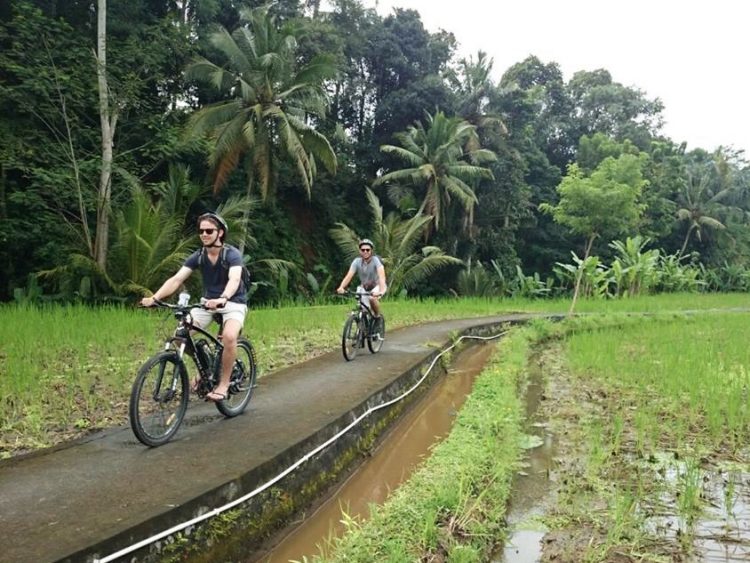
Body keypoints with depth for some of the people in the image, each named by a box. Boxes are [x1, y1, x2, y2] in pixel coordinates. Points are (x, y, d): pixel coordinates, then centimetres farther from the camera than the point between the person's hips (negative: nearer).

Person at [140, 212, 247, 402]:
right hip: (208, 301, 5)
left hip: (233, 302, -5)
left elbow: (234, 279, -37)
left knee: (229, 336, -34)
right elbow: (176, 279, -16)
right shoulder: (197, 256, -5)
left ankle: (224, 383, -14)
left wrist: (222, 298, -58)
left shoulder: (232, 254, -18)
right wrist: (154, 297, -32)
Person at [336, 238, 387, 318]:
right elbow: (348, 276, -26)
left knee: (372, 298, -32)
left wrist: (381, 291, -55)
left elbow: (381, 276, -38)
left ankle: (378, 317, -7)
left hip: (376, 286, -3)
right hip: (364, 287, 3)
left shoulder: (376, 260, -25)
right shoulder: (357, 261, -17)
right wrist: (341, 287, -44)